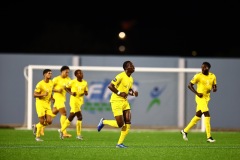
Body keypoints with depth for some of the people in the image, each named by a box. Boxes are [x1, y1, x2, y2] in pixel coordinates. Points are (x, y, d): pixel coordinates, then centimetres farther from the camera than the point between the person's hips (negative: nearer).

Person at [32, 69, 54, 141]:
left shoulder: (51, 83, 7)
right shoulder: (40, 84, -14)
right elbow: (34, 95, -14)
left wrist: (52, 98, 9)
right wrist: (43, 94, -28)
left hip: (48, 104, 6)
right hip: (40, 103, -6)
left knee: (49, 121, -4)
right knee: (42, 121, -8)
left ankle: (36, 126, 22)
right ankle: (37, 137, 9)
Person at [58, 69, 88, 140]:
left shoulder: (85, 83, 7)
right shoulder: (73, 82, -6)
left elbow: (86, 93, 11)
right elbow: (66, 87, 5)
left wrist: (85, 93, -13)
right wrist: (71, 93, -11)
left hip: (80, 101, 5)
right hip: (74, 100, -5)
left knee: (71, 117, 8)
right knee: (79, 116, -13)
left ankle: (61, 130, 21)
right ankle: (79, 134, -4)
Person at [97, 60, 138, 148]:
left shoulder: (131, 79, 11)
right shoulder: (121, 76, -16)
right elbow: (110, 86, -20)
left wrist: (133, 93, 3)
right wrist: (119, 93, -21)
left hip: (125, 101, 8)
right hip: (116, 101, -8)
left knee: (128, 123, -2)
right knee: (120, 124, -10)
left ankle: (120, 143, 5)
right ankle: (103, 122, 15)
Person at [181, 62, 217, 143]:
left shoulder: (213, 76, 5)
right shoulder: (198, 76, -10)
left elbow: (214, 85, 17)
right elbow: (190, 85, -6)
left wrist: (214, 88, -9)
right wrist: (197, 93, -18)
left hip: (207, 98, 7)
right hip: (200, 97, -7)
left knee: (198, 116, 13)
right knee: (207, 115, -16)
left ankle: (185, 131, 28)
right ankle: (209, 137, -15)